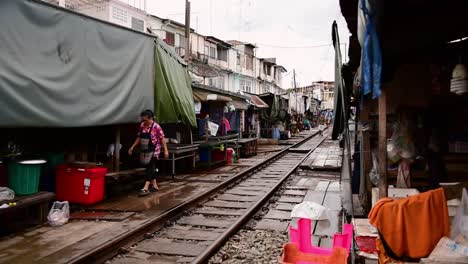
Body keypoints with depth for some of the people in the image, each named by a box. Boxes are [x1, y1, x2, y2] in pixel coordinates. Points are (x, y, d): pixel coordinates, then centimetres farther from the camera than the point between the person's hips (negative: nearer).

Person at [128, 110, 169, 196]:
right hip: (144, 151, 7)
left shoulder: (156, 126, -13)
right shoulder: (142, 126, 5)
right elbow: (139, 137, 15)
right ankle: (154, 185, 22)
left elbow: (162, 139, -10)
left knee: (150, 168, -10)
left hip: (153, 151, -7)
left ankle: (146, 188, -15)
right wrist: (132, 147, 13)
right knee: (149, 168, 12)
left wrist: (165, 150, -13)